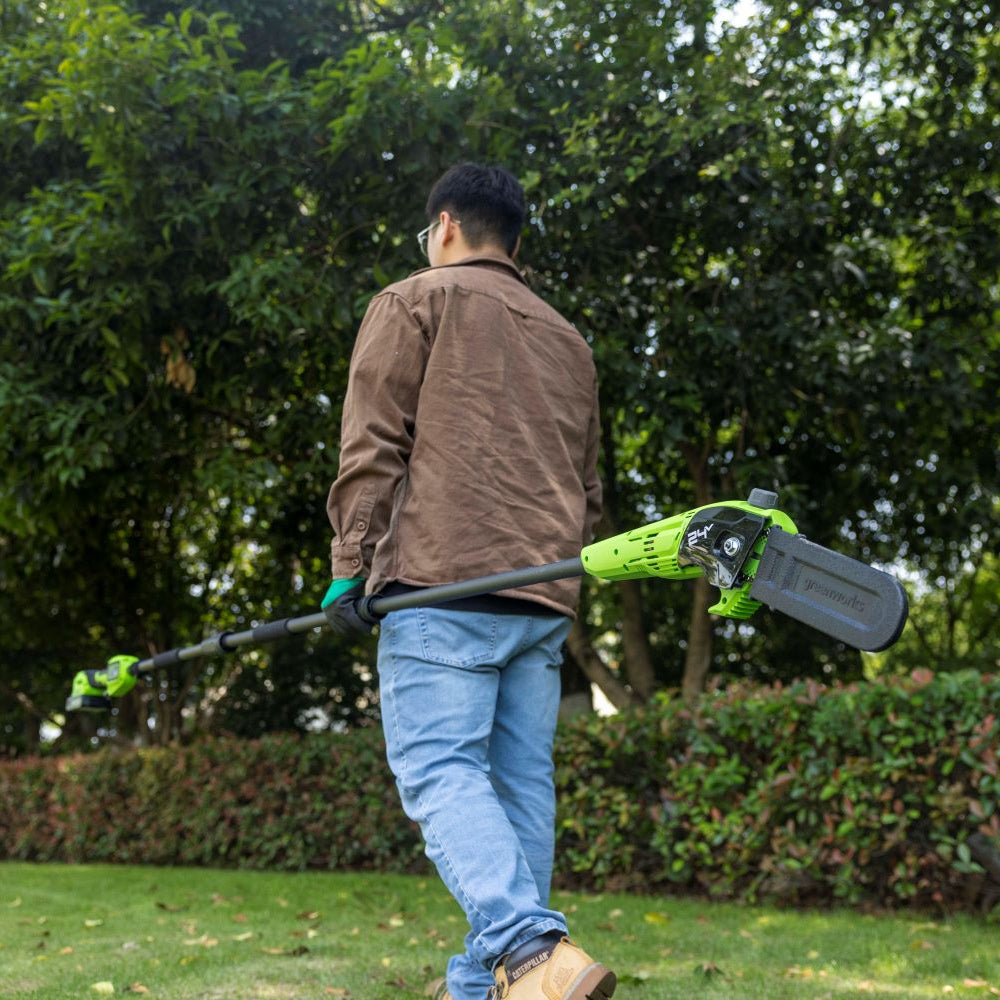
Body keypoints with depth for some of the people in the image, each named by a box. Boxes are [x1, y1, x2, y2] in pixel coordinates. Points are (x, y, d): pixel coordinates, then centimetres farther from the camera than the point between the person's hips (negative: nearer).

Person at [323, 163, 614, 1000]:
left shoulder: (414, 302, 7)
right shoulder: (567, 339, 26)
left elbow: (373, 446, -3)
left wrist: (350, 567, -4)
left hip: (442, 584, -6)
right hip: (545, 600, 6)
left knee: (440, 771, -11)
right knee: (522, 781, 7)